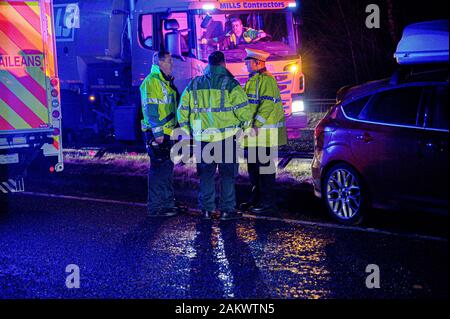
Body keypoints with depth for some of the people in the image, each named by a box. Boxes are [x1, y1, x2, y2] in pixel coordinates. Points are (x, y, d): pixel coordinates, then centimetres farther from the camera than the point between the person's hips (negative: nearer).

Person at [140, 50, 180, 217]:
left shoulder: (165, 81, 19)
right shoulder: (152, 81, -14)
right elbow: (151, 108, -20)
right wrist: (157, 132, -23)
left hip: (167, 133, 10)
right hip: (157, 134, -10)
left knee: (167, 168, 15)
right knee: (158, 169, -8)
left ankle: (167, 203, 24)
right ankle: (155, 208, -4)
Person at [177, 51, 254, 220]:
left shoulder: (194, 84, 7)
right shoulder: (230, 84, -6)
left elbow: (182, 111, 10)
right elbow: (244, 110, -11)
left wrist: (188, 132, 18)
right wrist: (246, 124, 7)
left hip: (202, 138, 4)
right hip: (226, 137, -3)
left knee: (206, 174, 12)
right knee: (227, 174, 6)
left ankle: (206, 209, 15)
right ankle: (227, 210, 7)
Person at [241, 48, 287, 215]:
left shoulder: (266, 80, -13)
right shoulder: (253, 80, 19)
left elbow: (267, 105, -22)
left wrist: (256, 125, -25)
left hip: (264, 132, -10)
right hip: (254, 133, 10)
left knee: (264, 166, -6)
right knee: (253, 166, 16)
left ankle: (268, 203, -1)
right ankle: (256, 199, 27)